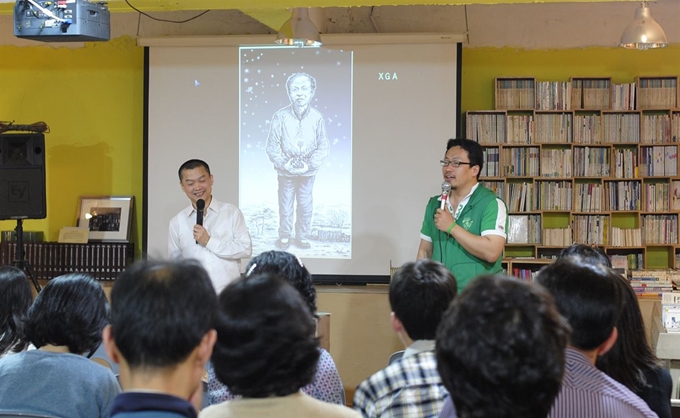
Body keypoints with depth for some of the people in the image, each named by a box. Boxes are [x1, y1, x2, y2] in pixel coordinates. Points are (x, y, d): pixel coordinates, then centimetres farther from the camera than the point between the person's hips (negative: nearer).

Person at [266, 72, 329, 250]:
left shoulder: (317, 117, -10)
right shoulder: (280, 116, -13)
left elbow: (323, 147, -5)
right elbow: (272, 146, -8)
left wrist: (309, 165, -14)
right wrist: (285, 164, -16)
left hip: (308, 171, 1)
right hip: (286, 171, -1)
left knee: (305, 206, 11)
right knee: (285, 206, 11)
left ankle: (302, 236, 29)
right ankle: (284, 236, 28)